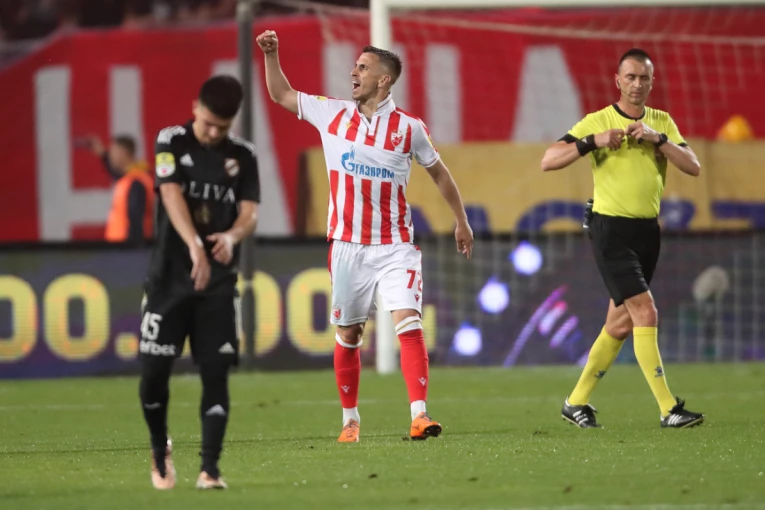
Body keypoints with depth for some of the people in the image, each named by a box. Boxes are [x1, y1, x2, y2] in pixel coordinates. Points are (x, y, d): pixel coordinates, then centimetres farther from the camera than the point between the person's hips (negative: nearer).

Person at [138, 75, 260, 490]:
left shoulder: (242, 156, 5)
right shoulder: (172, 142, -3)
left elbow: (250, 212, -3)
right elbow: (172, 196, -17)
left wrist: (232, 236, -29)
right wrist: (195, 246, -34)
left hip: (218, 282, 2)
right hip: (169, 277, -1)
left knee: (216, 372, -6)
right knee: (154, 370, -2)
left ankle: (210, 468, -4)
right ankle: (160, 448, 24)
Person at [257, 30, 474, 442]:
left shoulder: (409, 127, -3)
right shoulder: (332, 114, 3)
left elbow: (439, 173, 11)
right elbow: (282, 95, 17)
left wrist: (461, 220, 16)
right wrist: (271, 55, 5)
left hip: (395, 246, -2)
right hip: (347, 246, 2)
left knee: (409, 324, -17)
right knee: (348, 335, 7)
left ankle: (419, 415, -22)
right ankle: (350, 420, 20)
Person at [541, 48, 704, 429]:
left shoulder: (661, 122, 10)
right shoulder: (597, 122, -4)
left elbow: (693, 167, -1)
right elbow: (548, 161, -9)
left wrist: (657, 139, -14)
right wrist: (593, 141, -21)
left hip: (648, 231, 6)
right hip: (611, 229, -6)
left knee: (621, 323, 10)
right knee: (645, 312, -15)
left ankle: (577, 402, 23)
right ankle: (668, 409, -17)